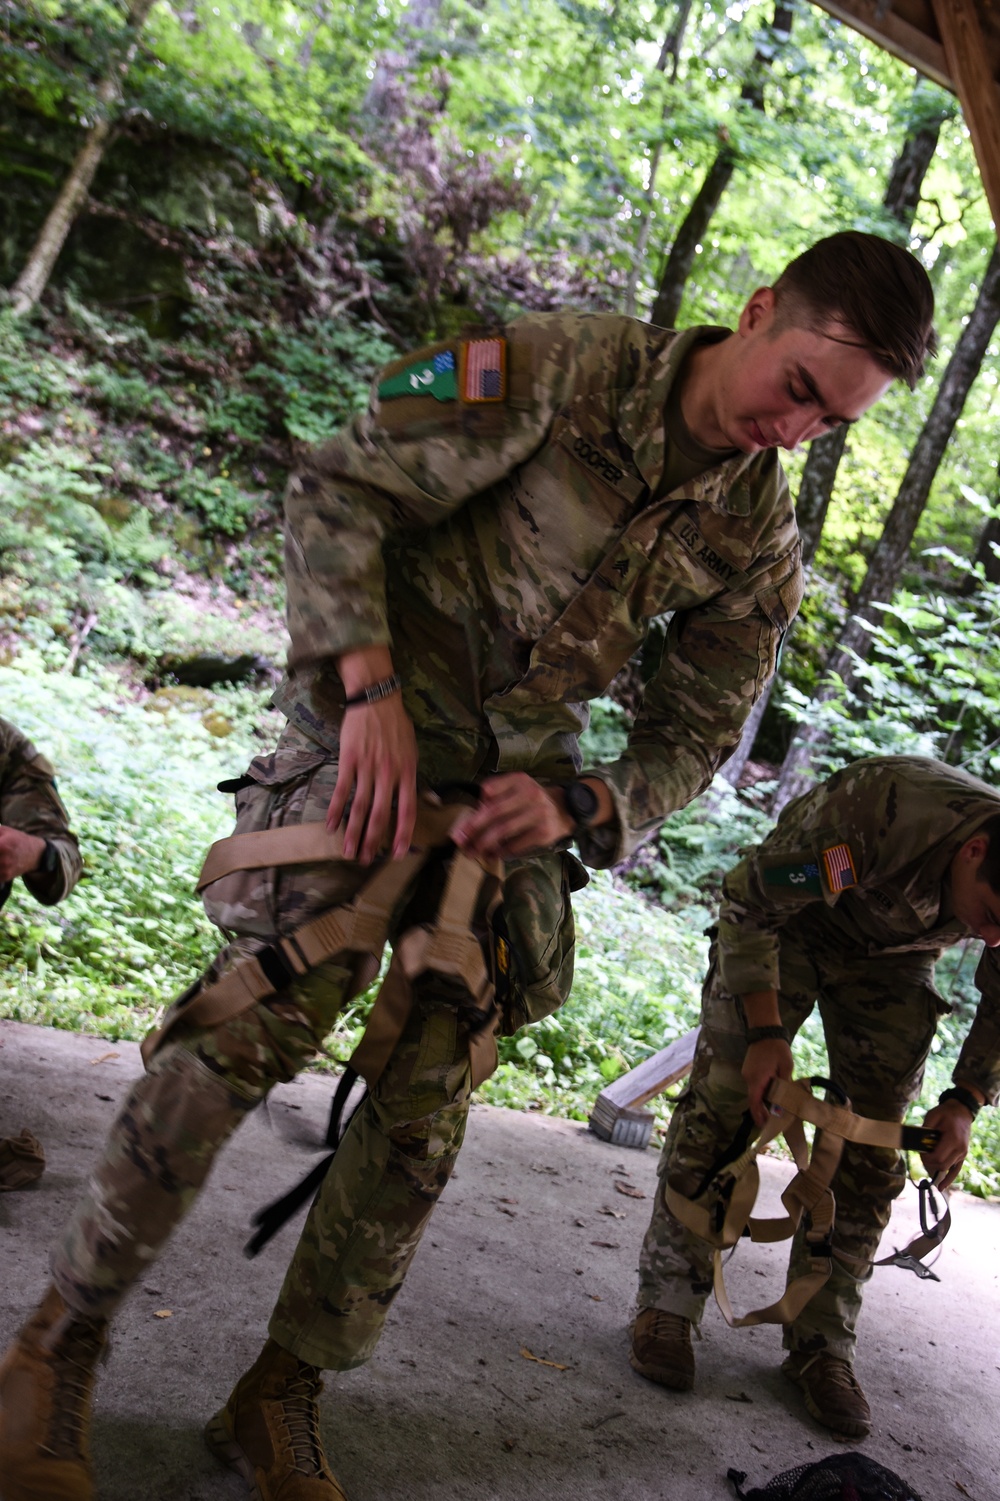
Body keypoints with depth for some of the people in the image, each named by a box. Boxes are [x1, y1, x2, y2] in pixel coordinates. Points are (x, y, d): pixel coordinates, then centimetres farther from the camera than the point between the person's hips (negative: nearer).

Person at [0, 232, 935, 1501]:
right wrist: (371, 689, -21)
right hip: (371, 734, -4)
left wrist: (578, 807, -13)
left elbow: (694, 733, 8)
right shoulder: (559, 367, -11)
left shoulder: (758, 539, 3)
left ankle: (278, 1399, 18)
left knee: (424, 1114, 1)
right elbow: (337, 492, -11)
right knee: (247, 1035, -13)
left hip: (519, 793, 5)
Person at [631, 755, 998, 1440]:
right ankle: (666, 1306, 2)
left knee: (870, 1148, -1)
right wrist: (765, 1032, -31)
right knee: (725, 1101, -9)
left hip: (894, 960, 3)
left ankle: (823, 1344, 11)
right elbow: (749, 900, -26)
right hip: (793, 919, -3)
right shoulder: (878, 804, -43)